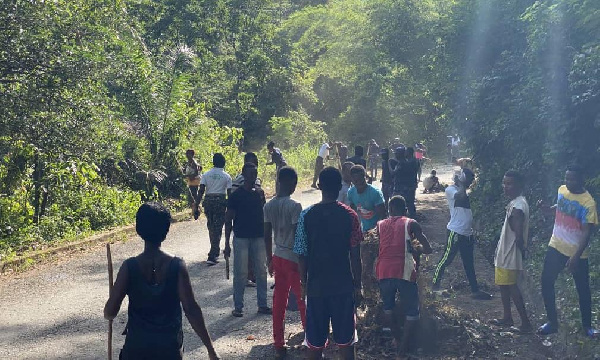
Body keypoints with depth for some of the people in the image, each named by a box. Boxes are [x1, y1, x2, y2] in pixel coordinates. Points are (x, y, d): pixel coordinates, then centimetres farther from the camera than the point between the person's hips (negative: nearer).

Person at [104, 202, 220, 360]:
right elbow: (191, 309, -14)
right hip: (169, 347, 0)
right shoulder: (177, 266, -11)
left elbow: (110, 312, -9)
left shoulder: (129, 267, -10)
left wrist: (109, 314, 16)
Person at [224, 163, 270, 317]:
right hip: (241, 238, -4)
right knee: (240, 274, 1)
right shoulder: (236, 195, -6)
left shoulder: (259, 193, 7)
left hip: (259, 238, 4)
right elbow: (228, 220, -4)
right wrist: (227, 243, -7)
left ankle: (262, 305, 18)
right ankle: (238, 307, 11)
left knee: (261, 272, 8)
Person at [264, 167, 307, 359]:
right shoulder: (294, 206, -17)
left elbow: (267, 235, 7)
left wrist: (270, 260, 17)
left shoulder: (268, 206, 3)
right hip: (294, 259, -6)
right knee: (304, 300, 8)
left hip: (278, 257, 6)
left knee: (278, 302, 10)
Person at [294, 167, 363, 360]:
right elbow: (355, 256, -6)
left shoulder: (306, 215, -7)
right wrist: (358, 286, 5)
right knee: (345, 340, 13)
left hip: (315, 286, 0)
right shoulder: (350, 215, -8)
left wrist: (304, 284, 9)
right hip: (344, 286, 0)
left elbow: (302, 255, -4)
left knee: (315, 341, 10)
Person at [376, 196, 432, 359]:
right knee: (412, 313, 7)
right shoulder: (411, 224, 9)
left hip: (384, 273, 3)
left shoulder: (380, 225, 18)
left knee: (387, 306, 25)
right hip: (404, 273, -3)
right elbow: (428, 249, 8)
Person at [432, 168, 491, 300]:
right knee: (447, 259, -2)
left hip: (467, 233, 8)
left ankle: (475, 290, 14)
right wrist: (460, 182, -13)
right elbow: (461, 196, -29)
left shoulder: (464, 191, 17)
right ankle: (435, 283, 11)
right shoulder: (450, 190, -7)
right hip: (455, 232, -8)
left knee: (469, 263, 11)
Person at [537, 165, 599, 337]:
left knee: (583, 290, 7)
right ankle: (552, 322, 17)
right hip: (556, 247, 5)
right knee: (546, 283, 3)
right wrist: (549, 208, 0)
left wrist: (576, 256, -28)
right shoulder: (562, 190, -2)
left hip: (577, 253, -5)